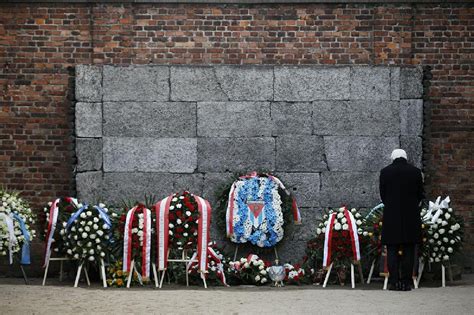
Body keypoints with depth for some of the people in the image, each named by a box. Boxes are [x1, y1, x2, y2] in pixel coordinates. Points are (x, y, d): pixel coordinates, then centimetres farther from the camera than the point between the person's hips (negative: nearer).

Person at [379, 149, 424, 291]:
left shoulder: (385, 172, -2)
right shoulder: (416, 171, 0)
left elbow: (382, 195, 4)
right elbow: (420, 194, 5)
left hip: (391, 216, -1)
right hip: (411, 216, 1)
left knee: (392, 251, 3)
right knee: (408, 251, 5)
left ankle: (394, 282, -3)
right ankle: (406, 282, 3)